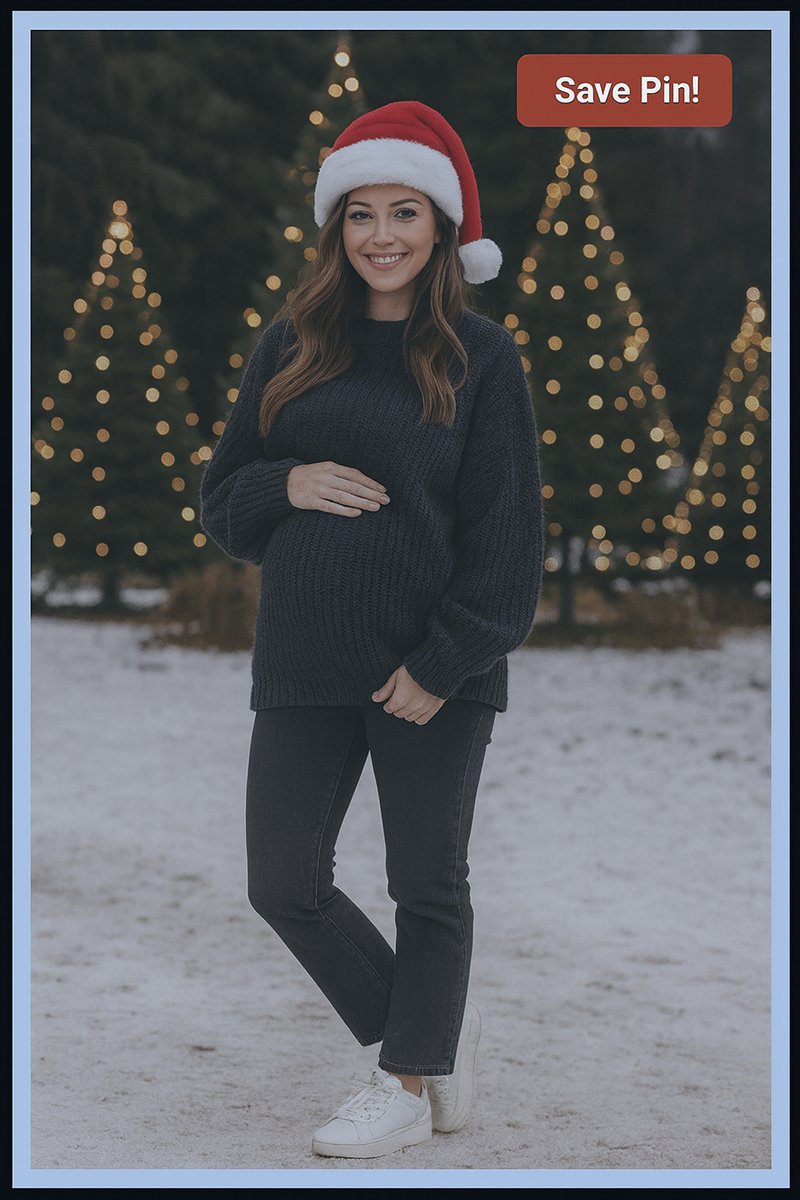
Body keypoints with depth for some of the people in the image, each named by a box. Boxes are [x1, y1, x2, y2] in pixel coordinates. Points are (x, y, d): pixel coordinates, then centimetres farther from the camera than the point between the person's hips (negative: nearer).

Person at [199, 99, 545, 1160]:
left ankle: (411, 1086, 25)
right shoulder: (293, 346, 8)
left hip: (436, 669, -4)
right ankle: (432, 1027, 27)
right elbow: (220, 496, 12)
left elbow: (508, 527, -5)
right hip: (305, 662, 4)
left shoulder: (481, 355, -3)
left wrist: (445, 663, -13)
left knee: (427, 884, 7)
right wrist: (289, 483, -10)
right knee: (284, 882, 6)